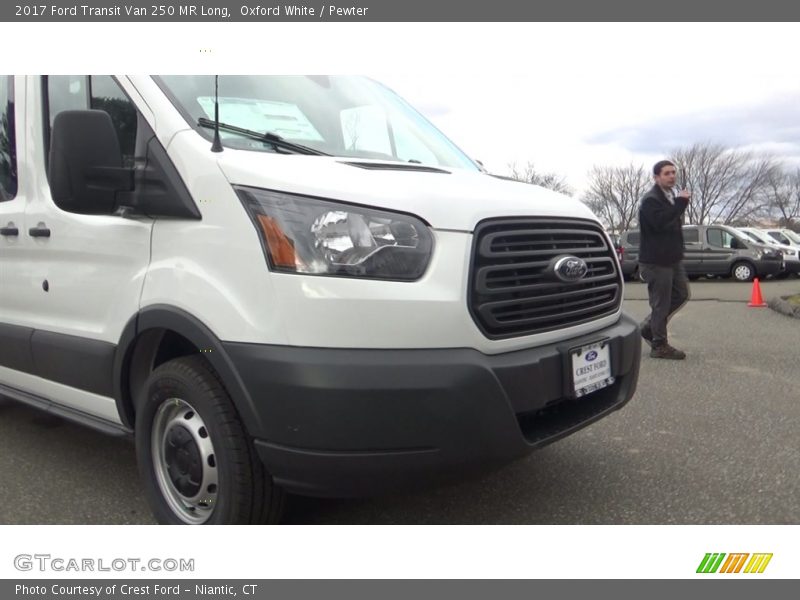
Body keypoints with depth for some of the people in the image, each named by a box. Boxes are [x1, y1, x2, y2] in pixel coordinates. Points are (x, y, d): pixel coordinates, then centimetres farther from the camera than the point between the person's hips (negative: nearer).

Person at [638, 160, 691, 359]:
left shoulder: (670, 197, 16)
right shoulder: (650, 200, -14)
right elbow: (660, 222, -31)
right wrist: (681, 203, -27)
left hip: (672, 258, 10)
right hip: (656, 261, -10)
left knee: (681, 295, 16)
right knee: (661, 304, -4)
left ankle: (648, 327, 25)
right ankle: (659, 346, 7)